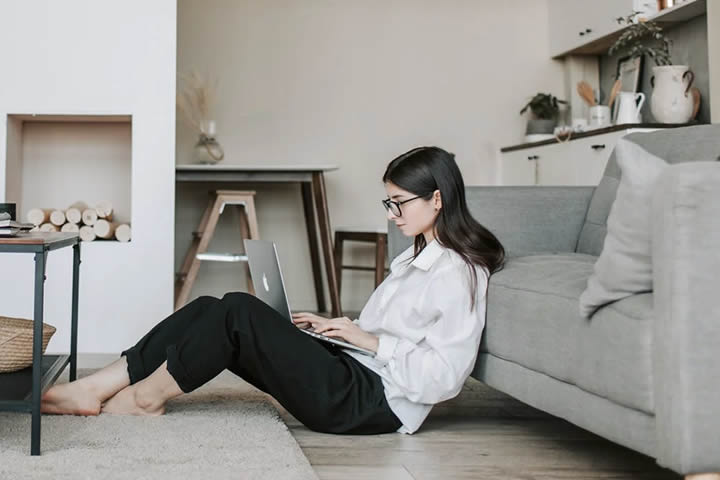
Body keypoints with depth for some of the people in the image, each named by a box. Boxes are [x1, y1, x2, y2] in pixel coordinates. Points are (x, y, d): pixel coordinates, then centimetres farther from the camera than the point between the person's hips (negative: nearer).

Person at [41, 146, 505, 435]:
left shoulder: (459, 273, -12)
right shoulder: (418, 257, 19)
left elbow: (444, 376, -18)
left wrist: (369, 340, -13)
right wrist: (338, 327, 9)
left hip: (375, 402, -9)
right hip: (354, 378, 9)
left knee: (238, 312, -19)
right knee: (211, 309, -4)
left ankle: (149, 396, -2)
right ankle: (95, 389, -5)